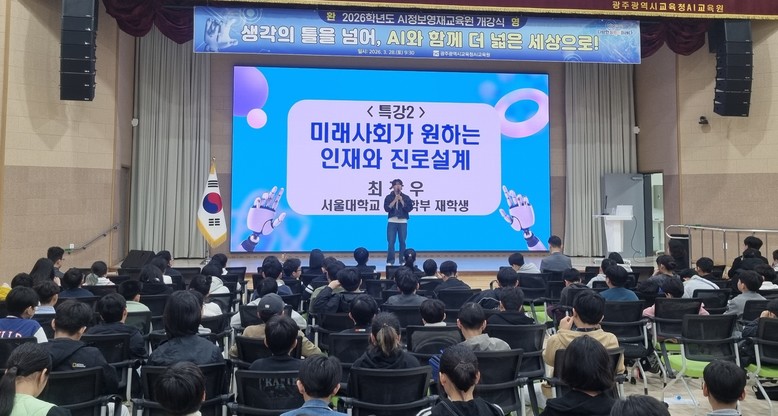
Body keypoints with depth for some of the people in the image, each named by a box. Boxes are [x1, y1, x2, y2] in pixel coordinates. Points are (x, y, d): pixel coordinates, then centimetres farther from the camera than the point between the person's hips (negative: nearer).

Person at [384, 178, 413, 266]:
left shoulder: (406, 197, 6)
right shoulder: (389, 197, 4)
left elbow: (409, 209, -4)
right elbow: (387, 208, -7)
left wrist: (401, 201, -11)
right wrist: (395, 200, -13)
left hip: (403, 222, 1)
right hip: (392, 222, -1)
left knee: (402, 242, 2)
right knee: (391, 242, -5)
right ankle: (390, 261, 0)